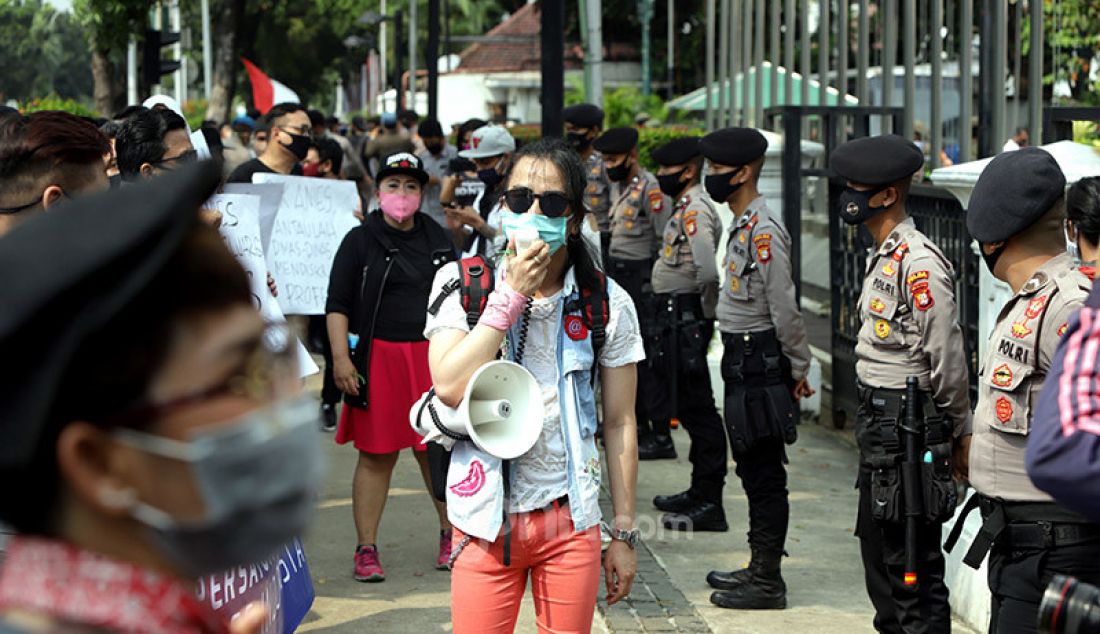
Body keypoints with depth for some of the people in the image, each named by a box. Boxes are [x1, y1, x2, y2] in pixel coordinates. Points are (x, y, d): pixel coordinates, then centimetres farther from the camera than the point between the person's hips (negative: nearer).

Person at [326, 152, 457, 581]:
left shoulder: (437, 239, 12)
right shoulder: (360, 241, 1)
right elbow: (337, 304, -2)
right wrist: (340, 357, -12)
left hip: (432, 356, 3)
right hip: (379, 357, -3)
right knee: (376, 455, 0)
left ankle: (450, 534, 23)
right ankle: (366, 549, 7)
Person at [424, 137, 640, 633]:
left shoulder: (606, 303, 1)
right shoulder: (460, 284, -1)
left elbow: (620, 423, 5)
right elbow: (450, 386, -16)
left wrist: (624, 534, 5)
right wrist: (511, 296, -15)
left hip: (571, 519, 1)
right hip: (485, 517, -1)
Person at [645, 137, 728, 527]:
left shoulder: (695, 210, -16)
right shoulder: (684, 207, 15)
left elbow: (707, 271, -28)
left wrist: (707, 309, -17)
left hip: (687, 317, -11)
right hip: (675, 316, 11)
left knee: (697, 407, -7)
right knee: (688, 404, 17)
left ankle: (710, 504, -4)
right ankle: (700, 492, 26)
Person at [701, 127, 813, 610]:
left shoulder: (763, 231, -19)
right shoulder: (742, 226, 14)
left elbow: (784, 306, -19)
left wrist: (799, 367, -15)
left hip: (760, 362, -10)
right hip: (743, 359, 10)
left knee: (765, 473, -5)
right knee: (753, 469, 16)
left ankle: (768, 583, 0)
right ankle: (759, 569, 26)